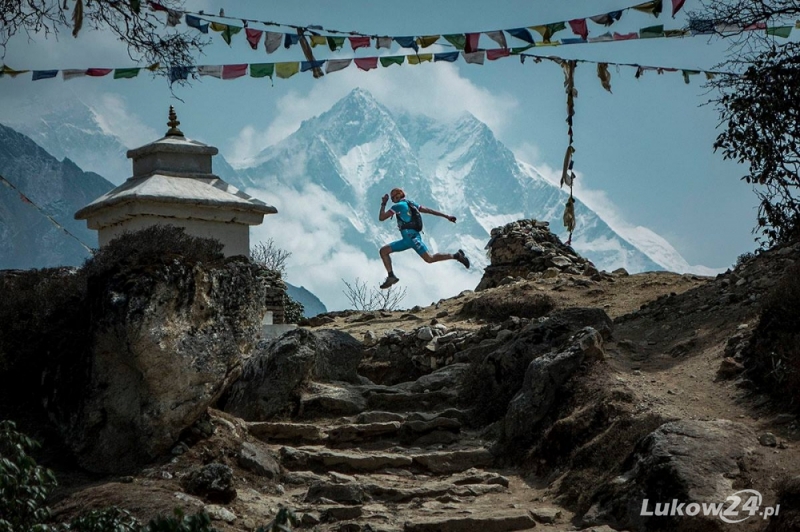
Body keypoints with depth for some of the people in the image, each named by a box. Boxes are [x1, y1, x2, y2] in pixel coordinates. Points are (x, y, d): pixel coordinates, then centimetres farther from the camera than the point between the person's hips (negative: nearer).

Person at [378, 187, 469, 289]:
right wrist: (446, 216, 19)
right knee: (384, 251, 7)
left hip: (411, 237, -10)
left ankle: (456, 255, -10)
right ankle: (391, 276, 0)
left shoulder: (398, 206, -3)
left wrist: (383, 204, 12)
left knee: (429, 259, -15)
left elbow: (381, 218, -2)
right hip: (407, 239, 10)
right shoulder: (411, 204, 22)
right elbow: (429, 210, 19)